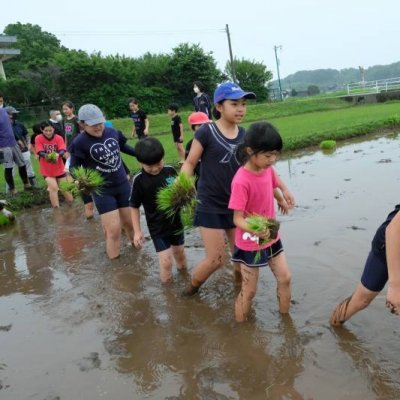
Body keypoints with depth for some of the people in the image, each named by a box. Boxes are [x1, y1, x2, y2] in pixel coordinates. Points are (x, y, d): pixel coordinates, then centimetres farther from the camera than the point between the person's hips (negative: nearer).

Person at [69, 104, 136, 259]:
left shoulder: (112, 132, -4)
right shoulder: (80, 143, -17)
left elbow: (123, 147, 16)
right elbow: (74, 168, -11)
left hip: (123, 184, 4)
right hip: (102, 190, -4)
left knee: (130, 223, 15)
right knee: (114, 230, -6)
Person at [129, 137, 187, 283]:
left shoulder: (170, 170, -10)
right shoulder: (139, 180, -18)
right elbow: (134, 206, -8)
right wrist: (137, 231, -9)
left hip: (175, 221, 4)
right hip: (157, 226, -3)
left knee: (179, 252, 22)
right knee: (166, 260, -6)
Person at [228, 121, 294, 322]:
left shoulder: (268, 169, -7)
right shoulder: (241, 181, -29)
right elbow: (237, 219, -29)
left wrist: (282, 198, 28)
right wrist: (255, 230, -44)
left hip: (271, 238, 7)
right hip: (250, 244, -7)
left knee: (285, 278, 13)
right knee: (249, 291, 7)